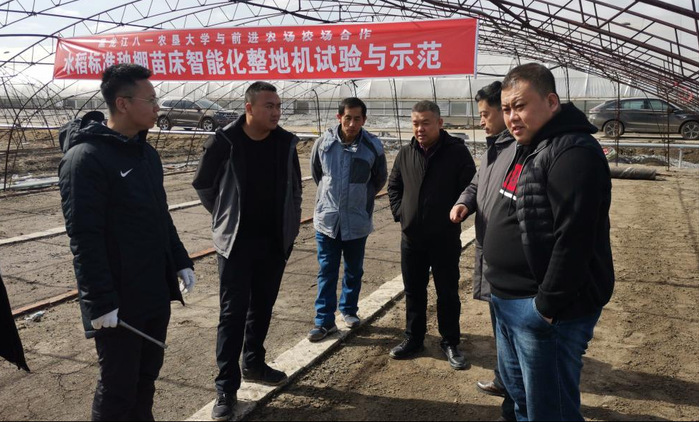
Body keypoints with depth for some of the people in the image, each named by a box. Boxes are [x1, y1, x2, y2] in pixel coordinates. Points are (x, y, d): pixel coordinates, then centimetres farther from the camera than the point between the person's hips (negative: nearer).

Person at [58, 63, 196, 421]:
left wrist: (181, 261, 12)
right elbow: (84, 238, -20)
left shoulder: (146, 152, 10)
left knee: (145, 378, 19)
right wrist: (101, 302, -21)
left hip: (156, 294, 8)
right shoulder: (86, 157, -16)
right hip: (119, 303, -7)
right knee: (118, 387, 7)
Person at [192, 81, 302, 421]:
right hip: (236, 241, -4)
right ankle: (226, 387, 9)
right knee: (233, 312, -1)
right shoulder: (224, 142, -12)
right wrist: (227, 217, 5)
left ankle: (253, 364, 35)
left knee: (262, 307, 15)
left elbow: (295, 188, 12)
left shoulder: (286, 143, -1)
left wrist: (291, 225, 9)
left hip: (275, 241, 4)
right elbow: (203, 185, 2)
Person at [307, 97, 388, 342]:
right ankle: (324, 321, 15)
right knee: (327, 271, 5)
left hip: (357, 221, 0)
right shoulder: (324, 142, -9)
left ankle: (349, 310, 35)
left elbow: (380, 179, 7)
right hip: (327, 218, 0)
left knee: (354, 270, 15)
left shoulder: (373, 146, -11)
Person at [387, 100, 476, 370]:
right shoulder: (405, 153, 4)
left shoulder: (457, 152, -9)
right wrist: (399, 212, 6)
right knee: (413, 291, 14)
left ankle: (450, 343, 23)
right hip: (411, 237, 4)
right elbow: (394, 186, 17)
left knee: (448, 293, 8)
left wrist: (455, 214, -8)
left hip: (445, 238, -4)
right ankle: (413, 339, 30)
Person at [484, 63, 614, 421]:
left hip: (542, 308, -10)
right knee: (517, 389, 26)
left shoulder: (573, 152, -20)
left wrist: (548, 305, -22)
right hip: (509, 300, 10)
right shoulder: (528, 149, 13)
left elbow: (574, 239, -26)